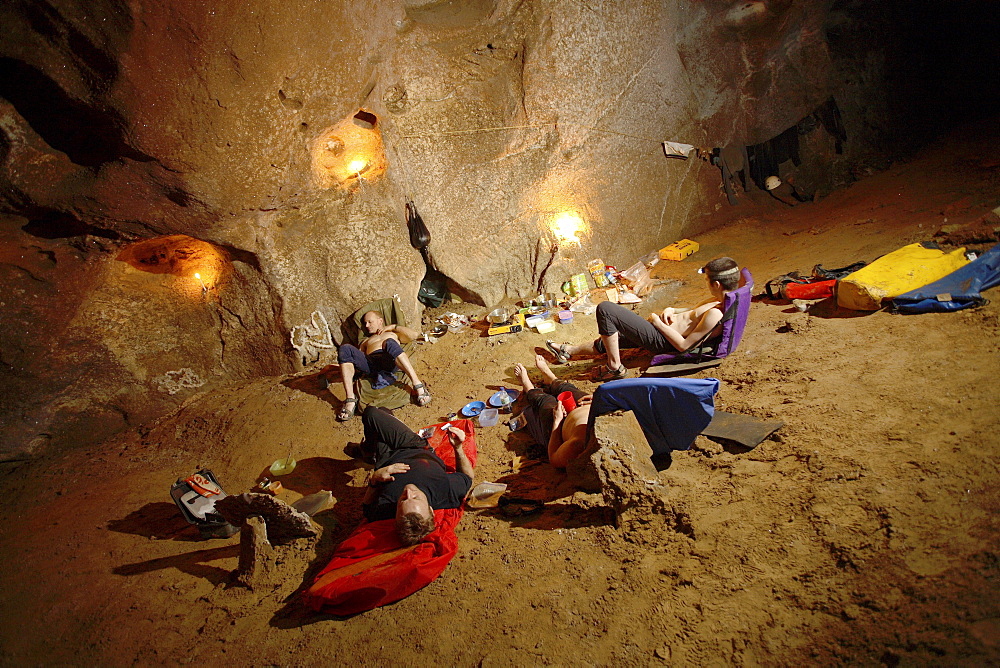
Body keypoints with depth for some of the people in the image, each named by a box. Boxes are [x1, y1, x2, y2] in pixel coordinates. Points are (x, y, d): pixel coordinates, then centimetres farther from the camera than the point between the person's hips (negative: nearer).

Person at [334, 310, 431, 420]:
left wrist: (393, 327, 20)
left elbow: (414, 335, 16)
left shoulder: (394, 333, 35)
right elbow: (358, 358, 27)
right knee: (345, 348, -23)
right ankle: (350, 399, -34)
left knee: (390, 343, -37)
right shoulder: (366, 341, 43)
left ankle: (418, 386, -44)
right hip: (369, 364, 3)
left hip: (389, 362, -3)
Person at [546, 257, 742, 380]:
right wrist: (673, 310, 0)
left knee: (605, 309, -16)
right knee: (613, 335, 22)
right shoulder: (723, 299, 1)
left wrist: (657, 322, -14)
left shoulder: (715, 314, -26)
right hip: (663, 331, 10)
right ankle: (569, 350, 38)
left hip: (662, 340, -10)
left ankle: (615, 367, -5)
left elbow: (684, 345, -23)